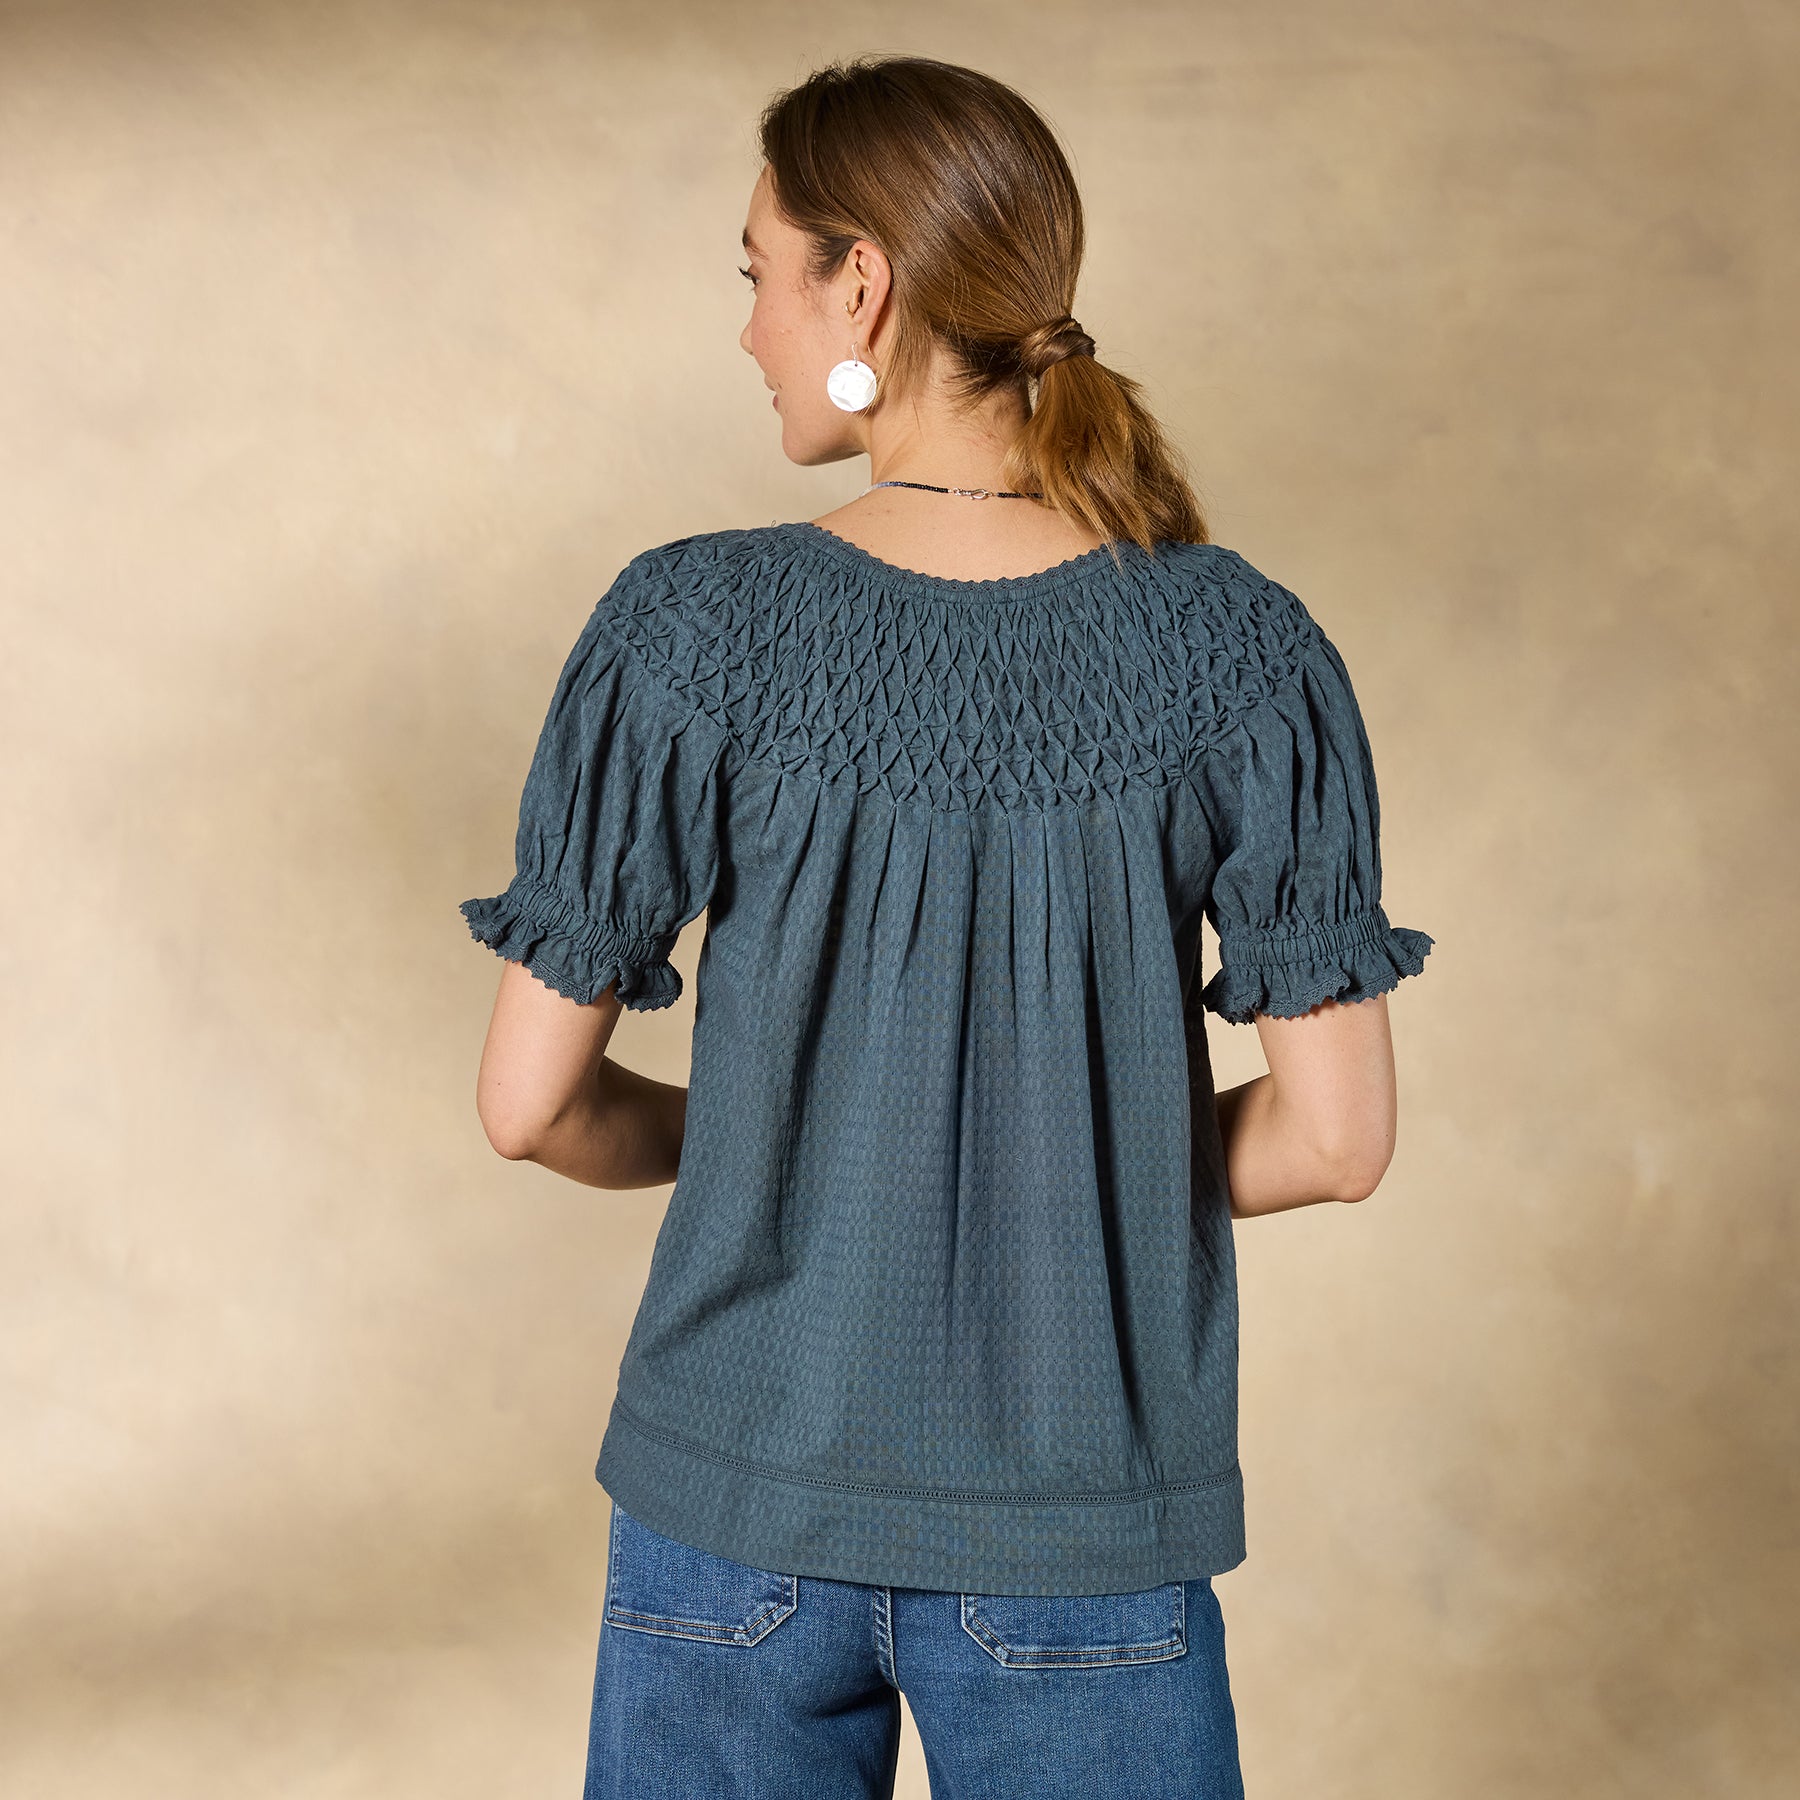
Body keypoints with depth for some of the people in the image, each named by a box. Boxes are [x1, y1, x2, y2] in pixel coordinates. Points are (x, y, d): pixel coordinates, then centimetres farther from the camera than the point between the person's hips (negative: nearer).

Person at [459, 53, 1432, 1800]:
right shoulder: (1237, 652, -11)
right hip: (1079, 1546, 0)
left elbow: (530, 1100, -8)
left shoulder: (690, 630, -13)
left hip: (738, 1512, 0)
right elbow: (1334, 1134, -9)